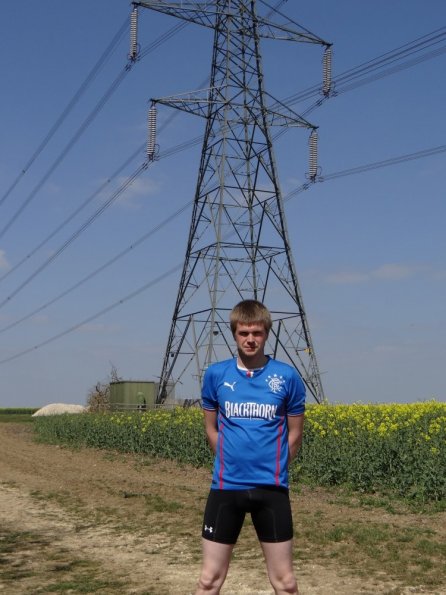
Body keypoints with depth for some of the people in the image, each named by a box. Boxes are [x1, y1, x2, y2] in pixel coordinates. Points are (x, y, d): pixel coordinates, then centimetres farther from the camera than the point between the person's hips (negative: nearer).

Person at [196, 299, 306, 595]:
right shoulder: (216, 374, 0)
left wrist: (272, 469, 4)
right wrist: (232, 463, 7)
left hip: (271, 488, -1)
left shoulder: (287, 376, -4)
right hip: (226, 486, 1)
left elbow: (295, 434, 6)